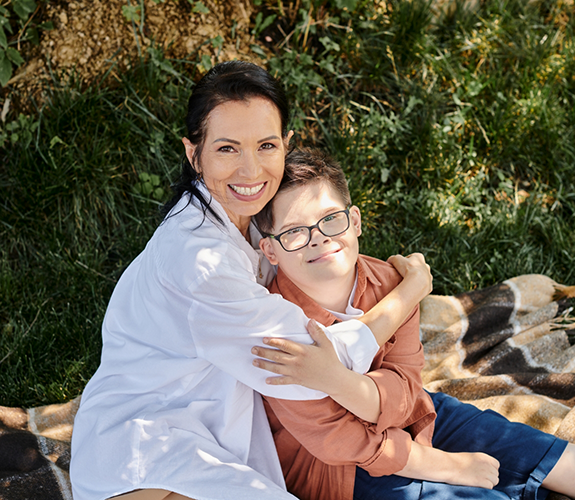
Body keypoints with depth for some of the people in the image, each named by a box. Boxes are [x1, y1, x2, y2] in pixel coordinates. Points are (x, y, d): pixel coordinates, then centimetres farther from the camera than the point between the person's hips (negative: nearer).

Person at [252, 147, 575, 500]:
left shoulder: (388, 282, -13)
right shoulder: (277, 331, -27)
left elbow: (403, 394, -18)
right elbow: (342, 442, -21)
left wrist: (336, 379, -40)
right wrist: (451, 466, -16)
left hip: (407, 417, 6)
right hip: (336, 470, -5)